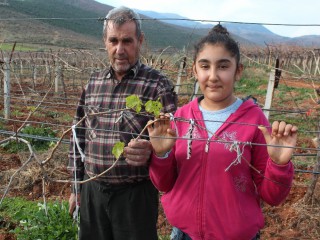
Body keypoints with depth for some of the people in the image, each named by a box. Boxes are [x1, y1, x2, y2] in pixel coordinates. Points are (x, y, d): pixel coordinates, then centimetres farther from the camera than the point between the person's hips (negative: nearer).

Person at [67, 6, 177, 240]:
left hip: (136, 194, -4)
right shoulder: (94, 82, 5)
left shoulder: (158, 85, -9)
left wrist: (150, 150, -33)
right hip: (92, 190, 4)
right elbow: (79, 136, 11)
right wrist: (76, 187, 13)